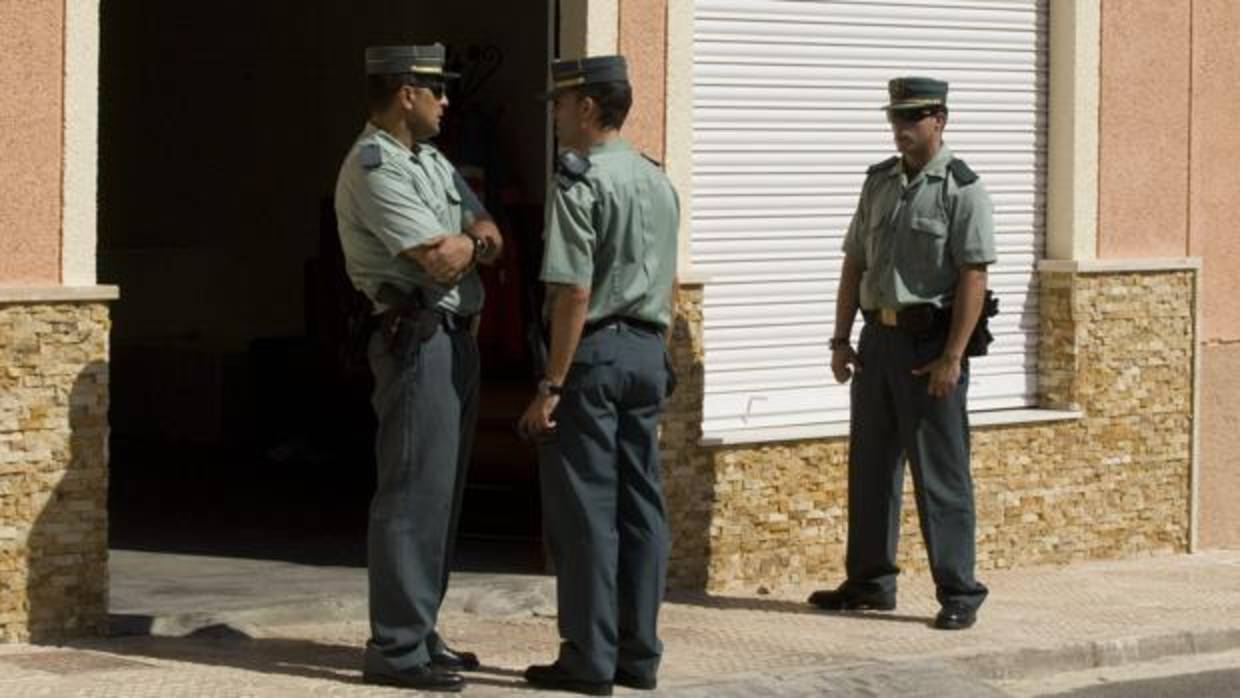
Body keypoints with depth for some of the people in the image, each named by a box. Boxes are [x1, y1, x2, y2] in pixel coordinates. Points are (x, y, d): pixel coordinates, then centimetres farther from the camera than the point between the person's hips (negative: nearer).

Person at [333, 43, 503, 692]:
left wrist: (462, 241, -10)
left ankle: (418, 632, 19)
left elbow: (490, 240, 13)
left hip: (455, 340, 10)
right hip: (418, 341, -10)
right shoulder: (375, 169, -14)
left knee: (440, 493, 12)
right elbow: (440, 262, -20)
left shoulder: (429, 161, 17)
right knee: (412, 496, -9)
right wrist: (469, 240, 2)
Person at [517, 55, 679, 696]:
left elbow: (575, 292, -18)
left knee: (585, 512, -3)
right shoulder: (659, 182, 12)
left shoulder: (580, 182, -13)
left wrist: (550, 387, -16)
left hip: (595, 351, -8)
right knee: (640, 506, 9)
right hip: (648, 353, 8)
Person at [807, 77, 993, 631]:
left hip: (930, 343, -7)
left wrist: (951, 357, -18)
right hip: (878, 336, 7)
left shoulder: (961, 189, -9)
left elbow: (974, 277, -14)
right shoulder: (879, 183, 12)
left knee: (941, 475, -4)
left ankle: (958, 594, 3)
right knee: (870, 467, 12)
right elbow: (854, 264, 15)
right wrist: (840, 340, 9)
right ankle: (870, 582, 23)